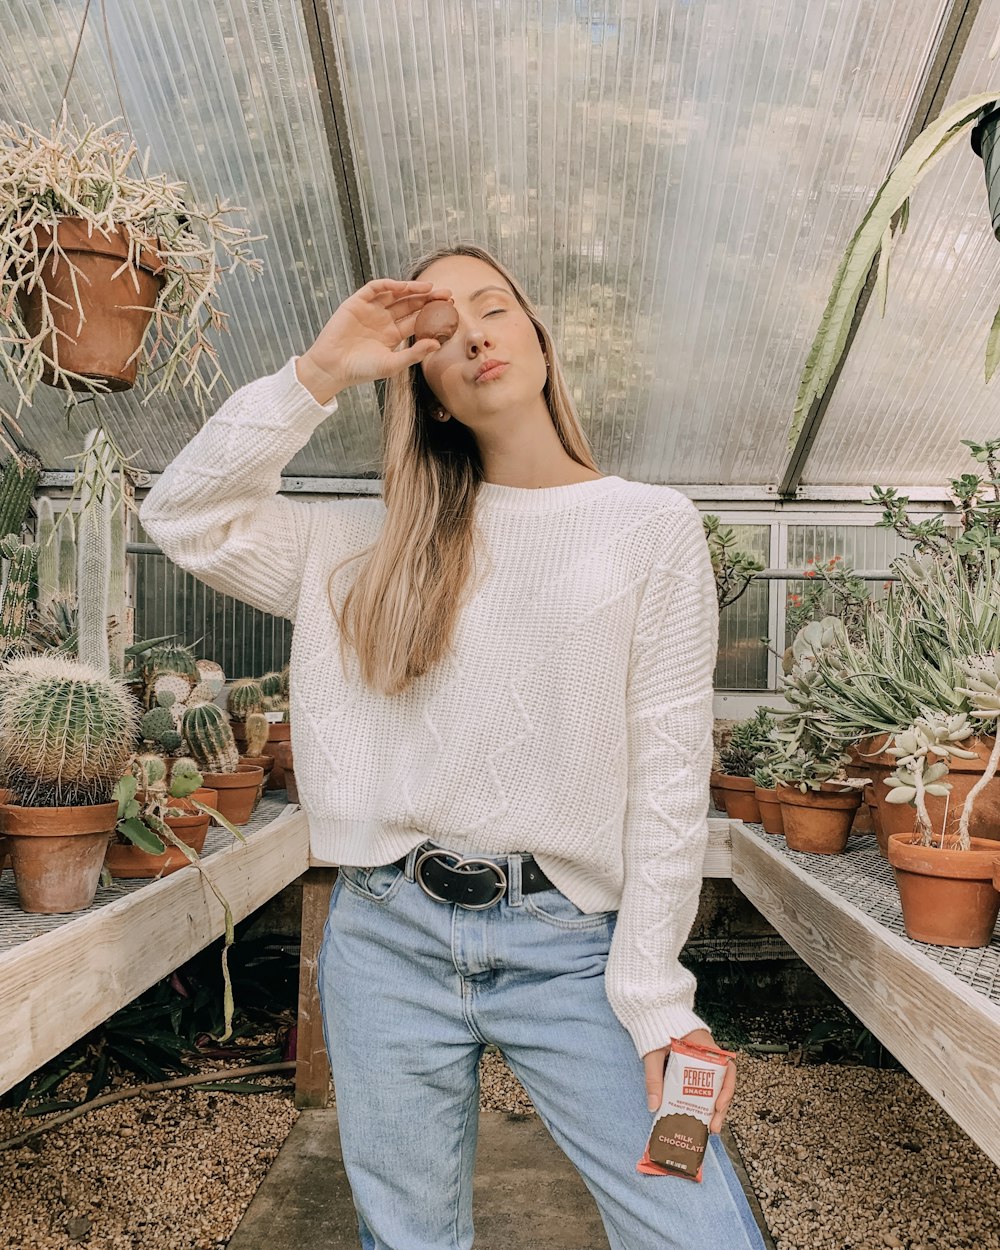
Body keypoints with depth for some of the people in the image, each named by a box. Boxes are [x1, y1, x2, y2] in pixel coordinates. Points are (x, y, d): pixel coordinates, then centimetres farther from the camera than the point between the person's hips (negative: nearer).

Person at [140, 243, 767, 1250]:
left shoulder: (653, 525, 1)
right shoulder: (386, 544, 9)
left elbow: (667, 773, -4)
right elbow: (184, 515, 5)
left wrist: (656, 997, -9)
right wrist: (318, 373, -2)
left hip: (569, 946, -2)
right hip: (387, 936, 3)